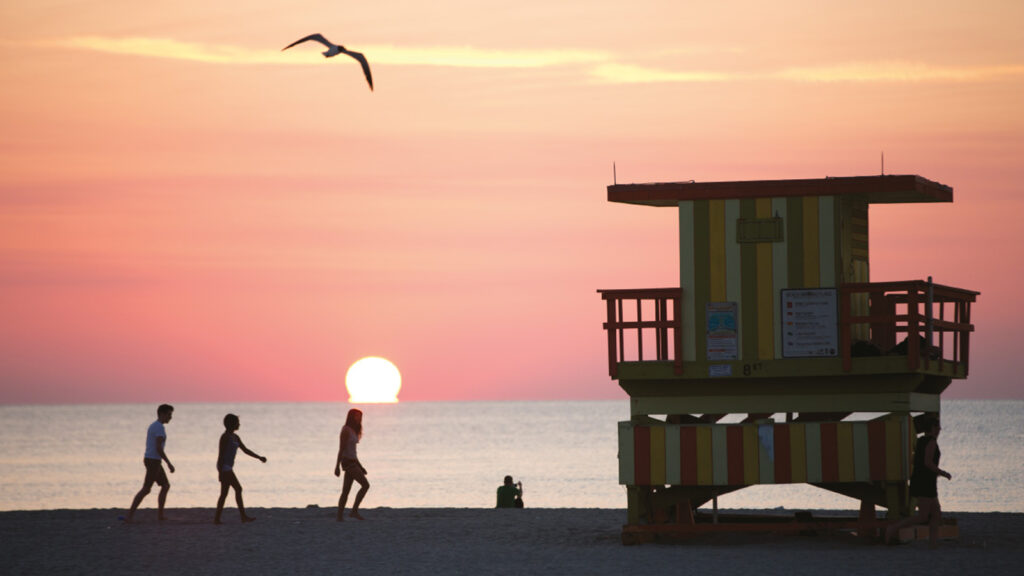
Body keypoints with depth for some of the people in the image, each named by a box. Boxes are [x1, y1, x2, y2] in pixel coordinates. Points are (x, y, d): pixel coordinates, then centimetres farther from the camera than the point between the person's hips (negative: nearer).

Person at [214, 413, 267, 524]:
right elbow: (221, 453, -17)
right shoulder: (225, 437, -13)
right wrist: (220, 471, -20)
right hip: (224, 467, -10)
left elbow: (245, 450, 19)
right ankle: (243, 516, -10)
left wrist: (259, 457, 11)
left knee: (224, 493, 7)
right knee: (238, 489, -10)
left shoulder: (235, 437, 15)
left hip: (228, 468, 10)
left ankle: (217, 518, 7)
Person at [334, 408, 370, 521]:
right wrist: (337, 466, -19)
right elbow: (341, 448, -15)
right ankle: (354, 510, -14)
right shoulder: (346, 430, -11)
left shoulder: (353, 431, 17)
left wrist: (360, 466, 22)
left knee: (346, 491, 7)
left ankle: (340, 516, 6)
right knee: (365, 485, -15)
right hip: (348, 462, -9)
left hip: (353, 462, 9)